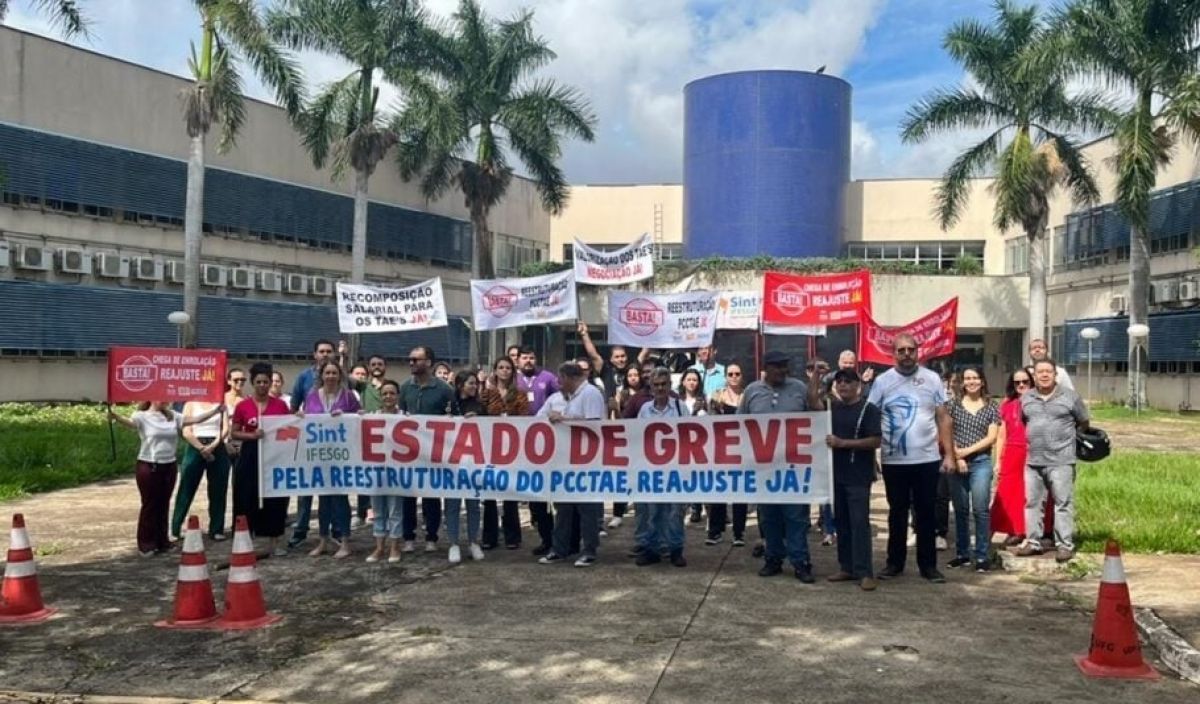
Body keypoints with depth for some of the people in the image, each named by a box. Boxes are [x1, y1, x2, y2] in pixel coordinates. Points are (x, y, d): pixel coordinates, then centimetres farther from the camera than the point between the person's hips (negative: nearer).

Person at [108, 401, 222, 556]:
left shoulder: (172, 416, 8)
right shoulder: (143, 416, -8)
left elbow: (195, 419, 5)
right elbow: (130, 422, -28)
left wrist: (216, 411, -3)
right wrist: (116, 417, -49)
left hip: (169, 466, 5)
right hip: (148, 466, -5)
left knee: (163, 504, 13)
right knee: (149, 505, 1)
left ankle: (162, 542, 23)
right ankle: (146, 544, 10)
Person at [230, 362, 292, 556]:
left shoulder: (280, 405, 3)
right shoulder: (242, 406, -1)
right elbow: (234, 432, 0)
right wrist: (252, 435, -15)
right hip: (250, 456, -1)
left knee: (275, 498, 4)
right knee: (248, 499, 2)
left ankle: (273, 541, 13)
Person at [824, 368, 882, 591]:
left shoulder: (868, 408, -8)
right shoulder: (833, 406, 11)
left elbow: (876, 441, -14)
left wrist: (842, 443, -19)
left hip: (858, 476, -6)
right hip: (836, 474, 6)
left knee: (859, 523, -6)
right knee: (842, 522, 11)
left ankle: (864, 572, -4)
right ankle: (847, 568, 19)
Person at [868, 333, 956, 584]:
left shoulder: (932, 379, 2)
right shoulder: (882, 381, -1)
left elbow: (943, 419, 4)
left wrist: (949, 454, -1)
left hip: (927, 459, 0)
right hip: (894, 461, 0)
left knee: (926, 513, 8)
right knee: (897, 513, 11)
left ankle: (928, 564, 18)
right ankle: (895, 562, 22)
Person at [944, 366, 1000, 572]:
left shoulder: (991, 407, 4)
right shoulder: (954, 404, 7)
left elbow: (991, 437, -2)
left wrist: (967, 451, -10)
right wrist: (956, 457, -7)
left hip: (981, 462, -1)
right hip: (957, 462, 2)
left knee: (980, 510, -6)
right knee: (960, 510, 8)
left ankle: (981, 556, -1)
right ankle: (962, 553, 16)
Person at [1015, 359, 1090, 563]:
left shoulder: (1070, 396, 0)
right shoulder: (1026, 398, 10)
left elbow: (1084, 422, 9)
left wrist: (1067, 436, 16)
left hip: (1060, 460, -4)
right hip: (1033, 460, 4)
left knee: (1063, 503, -3)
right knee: (1031, 502, 9)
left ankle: (1065, 544, 3)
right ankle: (1033, 542, 18)